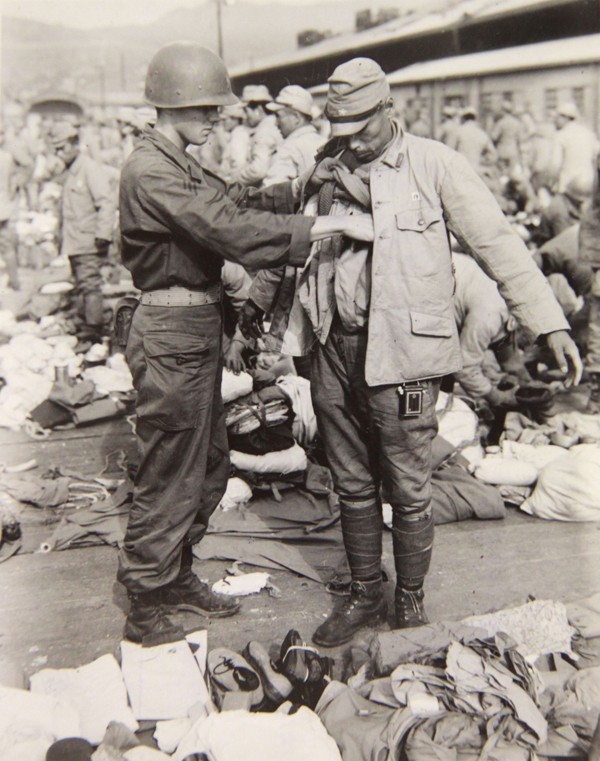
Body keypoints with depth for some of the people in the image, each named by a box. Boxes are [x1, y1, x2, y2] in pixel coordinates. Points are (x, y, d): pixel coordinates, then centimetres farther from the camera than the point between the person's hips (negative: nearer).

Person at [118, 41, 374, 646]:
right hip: (171, 332, -10)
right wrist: (339, 225, -25)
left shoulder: (179, 165, 14)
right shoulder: (150, 173, -18)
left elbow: (236, 201, 16)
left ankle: (176, 577, 35)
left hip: (198, 329, 10)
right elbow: (233, 231, -27)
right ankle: (145, 612, 16)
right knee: (169, 477, 0)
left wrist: (306, 185, 0)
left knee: (209, 466, 18)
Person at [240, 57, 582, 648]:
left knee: (408, 492, 6)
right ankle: (364, 595, 32)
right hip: (335, 350, 5)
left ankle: (410, 601, 27)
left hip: (402, 353, -4)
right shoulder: (326, 171, 9)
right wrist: (259, 299, 34)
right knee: (353, 486, 15)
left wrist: (550, 325, -15)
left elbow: (496, 243, -8)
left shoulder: (434, 164, -4)